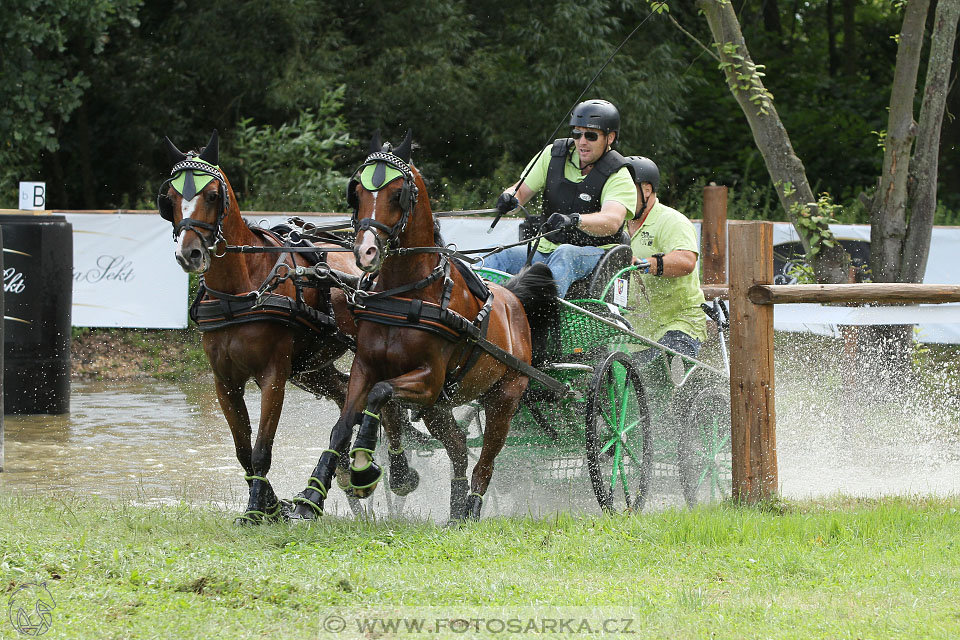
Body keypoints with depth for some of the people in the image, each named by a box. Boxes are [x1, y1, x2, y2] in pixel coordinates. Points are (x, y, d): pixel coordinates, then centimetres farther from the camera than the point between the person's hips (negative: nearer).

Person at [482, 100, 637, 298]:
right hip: (547, 249, 5)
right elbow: (521, 190, 8)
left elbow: (612, 221, -28)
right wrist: (510, 198, -19)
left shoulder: (619, 176, -10)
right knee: (498, 257, -22)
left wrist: (574, 220, -48)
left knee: (564, 254, -39)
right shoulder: (554, 154, 6)